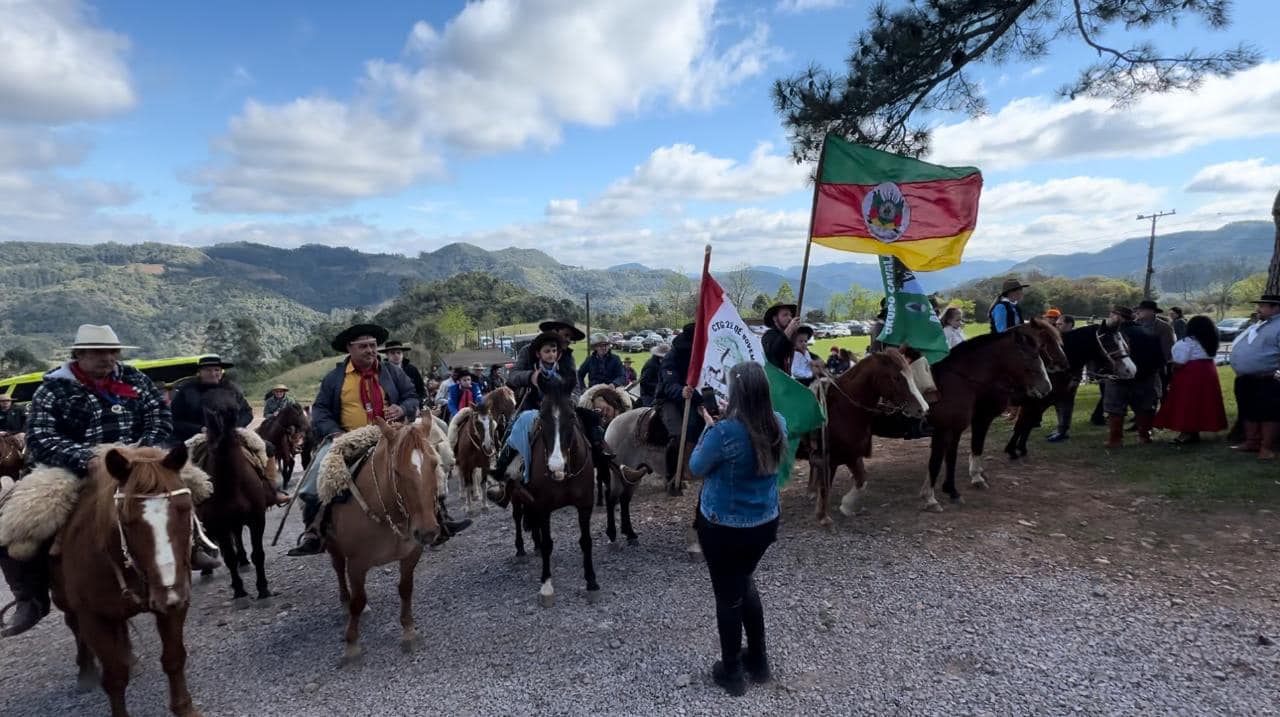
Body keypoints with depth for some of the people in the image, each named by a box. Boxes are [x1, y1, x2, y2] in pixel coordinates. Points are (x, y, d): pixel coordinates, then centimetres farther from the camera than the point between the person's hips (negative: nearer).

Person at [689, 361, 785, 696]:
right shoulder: (778, 424, -9)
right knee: (745, 584, 29)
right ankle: (758, 661, 43)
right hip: (765, 524, 6)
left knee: (728, 596, 15)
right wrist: (728, 420, 8)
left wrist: (710, 427, -2)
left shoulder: (724, 431, -29)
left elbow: (697, 467, -11)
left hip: (724, 529, -6)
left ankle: (732, 673, 35)